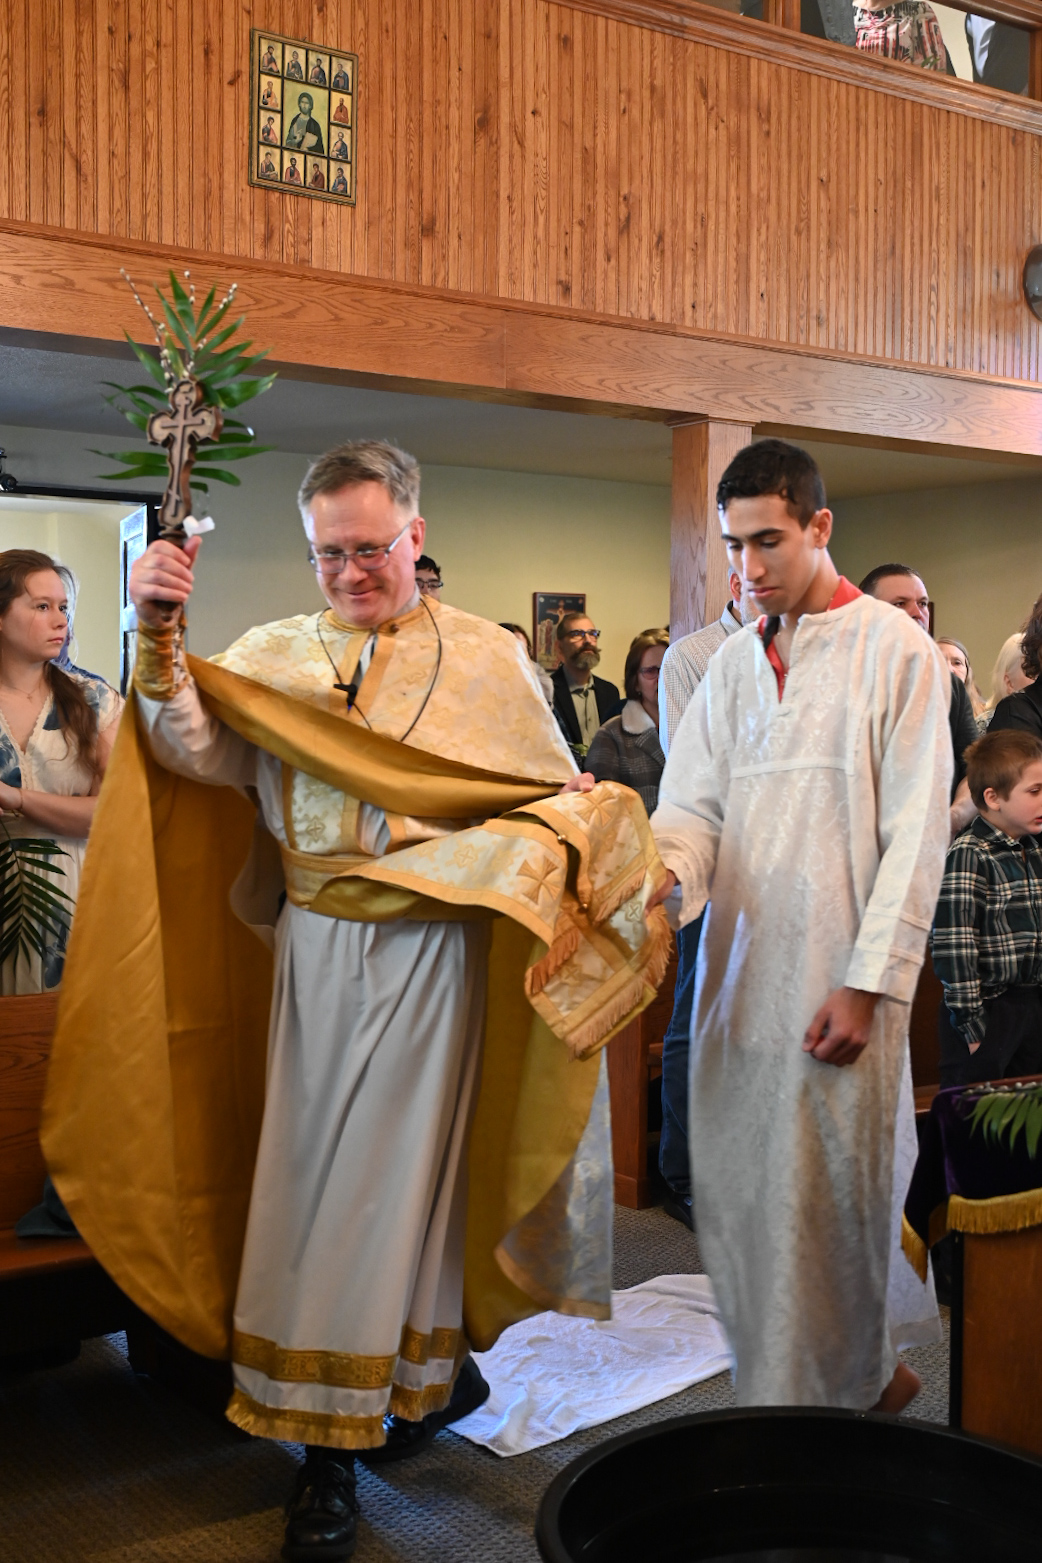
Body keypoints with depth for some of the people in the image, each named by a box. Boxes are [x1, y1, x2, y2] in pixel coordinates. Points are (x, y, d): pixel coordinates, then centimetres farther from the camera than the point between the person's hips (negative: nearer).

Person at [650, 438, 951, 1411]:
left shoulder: (894, 650, -3)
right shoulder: (734, 663, 14)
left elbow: (917, 834, -7)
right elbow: (694, 807, 9)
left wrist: (868, 981, -13)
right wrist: (665, 870, -14)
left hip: (838, 979, -6)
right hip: (738, 970, 6)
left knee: (831, 1200, 1)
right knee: (735, 1193, 11)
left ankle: (845, 1387, 21)